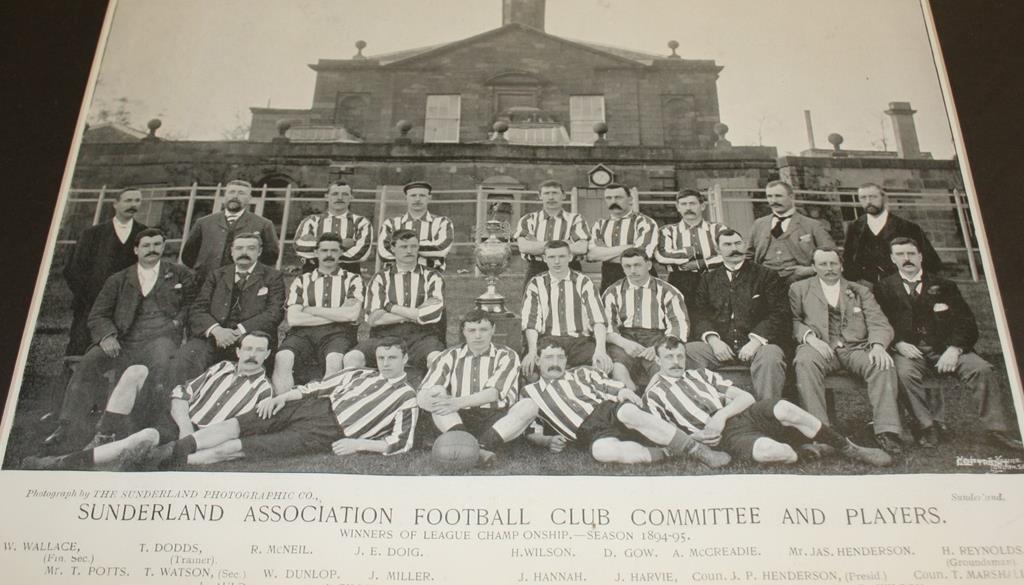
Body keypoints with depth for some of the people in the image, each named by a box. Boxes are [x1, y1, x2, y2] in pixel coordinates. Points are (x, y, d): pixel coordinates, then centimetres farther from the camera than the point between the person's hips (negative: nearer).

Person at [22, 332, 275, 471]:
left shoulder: (263, 389, 6)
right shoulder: (222, 368, 20)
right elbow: (181, 393, 14)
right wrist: (184, 422, -8)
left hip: (198, 437, -5)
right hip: (172, 419, 5)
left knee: (147, 436, -37)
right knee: (136, 372, -15)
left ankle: (60, 465, -32)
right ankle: (103, 441, -16)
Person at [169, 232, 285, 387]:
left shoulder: (272, 277, 13)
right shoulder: (217, 275, 22)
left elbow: (274, 313, -1)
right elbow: (197, 309, 11)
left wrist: (240, 331, -14)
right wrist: (215, 330, -12)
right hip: (213, 337, 3)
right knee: (184, 357, -26)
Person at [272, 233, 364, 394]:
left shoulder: (352, 280, 16)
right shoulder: (301, 281, 19)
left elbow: (352, 314, -2)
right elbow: (293, 318, 3)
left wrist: (311, 310, 1)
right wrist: (337, 315, 1)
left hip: (337, 334, -2)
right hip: (304, 333, 2)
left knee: (334, 360, -36)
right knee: (282, 358, -30)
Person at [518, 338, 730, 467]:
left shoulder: (582, 373, 26)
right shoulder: (531, 392, 21)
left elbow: (612, 386, 17)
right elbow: (531, 432, 14)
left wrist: (623, 392, -6)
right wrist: (548, 441, -7)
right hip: (591, 433, -2)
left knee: (629, 413, -35)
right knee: (603, 451, -39)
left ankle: (699, 451, -31)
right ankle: (669, 452, -29)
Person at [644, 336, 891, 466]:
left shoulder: (700, 375, 21)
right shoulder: (653, 395, 11)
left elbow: (746, 397, 12)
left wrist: (722, 414, -7)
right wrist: (692, 438, -12)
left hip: (742, 414, 4)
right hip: (724, 438, -4)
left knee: (786, 410, -28)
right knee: (772, 452, -35)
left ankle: (850, 449, -9)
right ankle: (810, 449, -1)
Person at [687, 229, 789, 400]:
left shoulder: (767, 276, 12)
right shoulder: (708, 279, 20)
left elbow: (779, 314, 2)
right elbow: (699, 314, 9)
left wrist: (756, 341, -14)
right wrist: (713, 339, -11)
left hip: (756, 343, -2)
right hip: (719, 345, 2)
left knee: (770, 356, -36)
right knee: (688, 351, -26)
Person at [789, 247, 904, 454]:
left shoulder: (861, 291, 23)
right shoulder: (799, 289, 19)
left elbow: (879, 323, 11)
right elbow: (793, 320, 7)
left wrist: (878, 345, -12)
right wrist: (809, 336, -15)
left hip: (856, 347, 2)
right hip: (820, 347, -2)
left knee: (883, 365, -29)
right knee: (805, 362, -36)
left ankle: (886, 431, -33)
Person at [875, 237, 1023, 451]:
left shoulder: (943, 286, 17)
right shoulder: (884, 288, 13)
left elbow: (966, 323, 8)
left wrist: (954, 349, -11)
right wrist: (898, 343, -16)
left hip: (946, 349, 2)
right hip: (909, 350, -2)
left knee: (984, 370, -23)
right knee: (905, 373, -35)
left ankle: (998, 430, -19)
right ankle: (928, 427, -24)